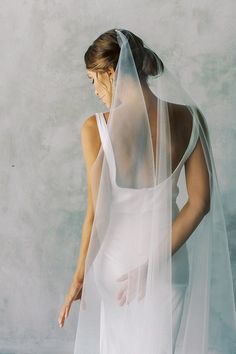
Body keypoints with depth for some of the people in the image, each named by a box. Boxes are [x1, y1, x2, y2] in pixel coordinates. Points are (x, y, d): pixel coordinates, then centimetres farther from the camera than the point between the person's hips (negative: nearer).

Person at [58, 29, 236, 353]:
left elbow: (97, 212, -14)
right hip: (171, 266, 3)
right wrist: (153, 263, -9)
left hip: (118, 262, -2)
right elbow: (200, 201, -9)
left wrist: (81, 276, -2)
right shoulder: (190, 119, -8)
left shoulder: (97, 128, -17)